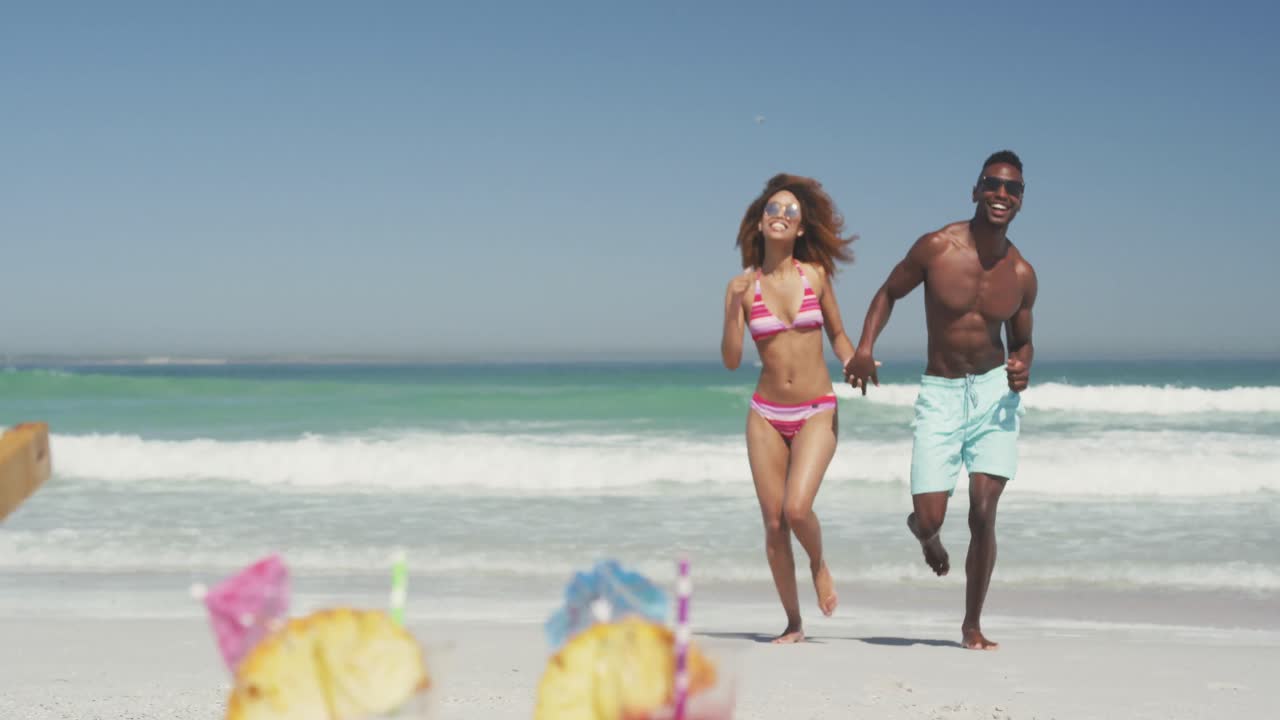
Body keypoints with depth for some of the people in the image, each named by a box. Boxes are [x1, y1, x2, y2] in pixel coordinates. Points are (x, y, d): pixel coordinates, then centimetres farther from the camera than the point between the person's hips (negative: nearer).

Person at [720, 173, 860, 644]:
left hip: (817, 414, -1)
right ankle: (793, 623, 18)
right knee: (773, 524, 2)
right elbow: (731, 361, -6)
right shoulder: (742, 286, -1)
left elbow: (837, 334, 13)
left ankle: (819, 564, 15)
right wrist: (736, 306, -17)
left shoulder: (815, 274, 0)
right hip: (766, 415, 1)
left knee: (797, 508, -19)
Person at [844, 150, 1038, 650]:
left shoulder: (1021, 274, 0)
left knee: (983, 514, -7)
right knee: (930, 518, -7)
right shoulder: (937, 248, -9)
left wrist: (1022, 368, -9)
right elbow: (889, 293, 6)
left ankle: (972, 625, 12)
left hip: (995, 392, 1)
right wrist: (865, 346, -9)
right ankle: (924, 533, 36)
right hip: (940, 394, -1)